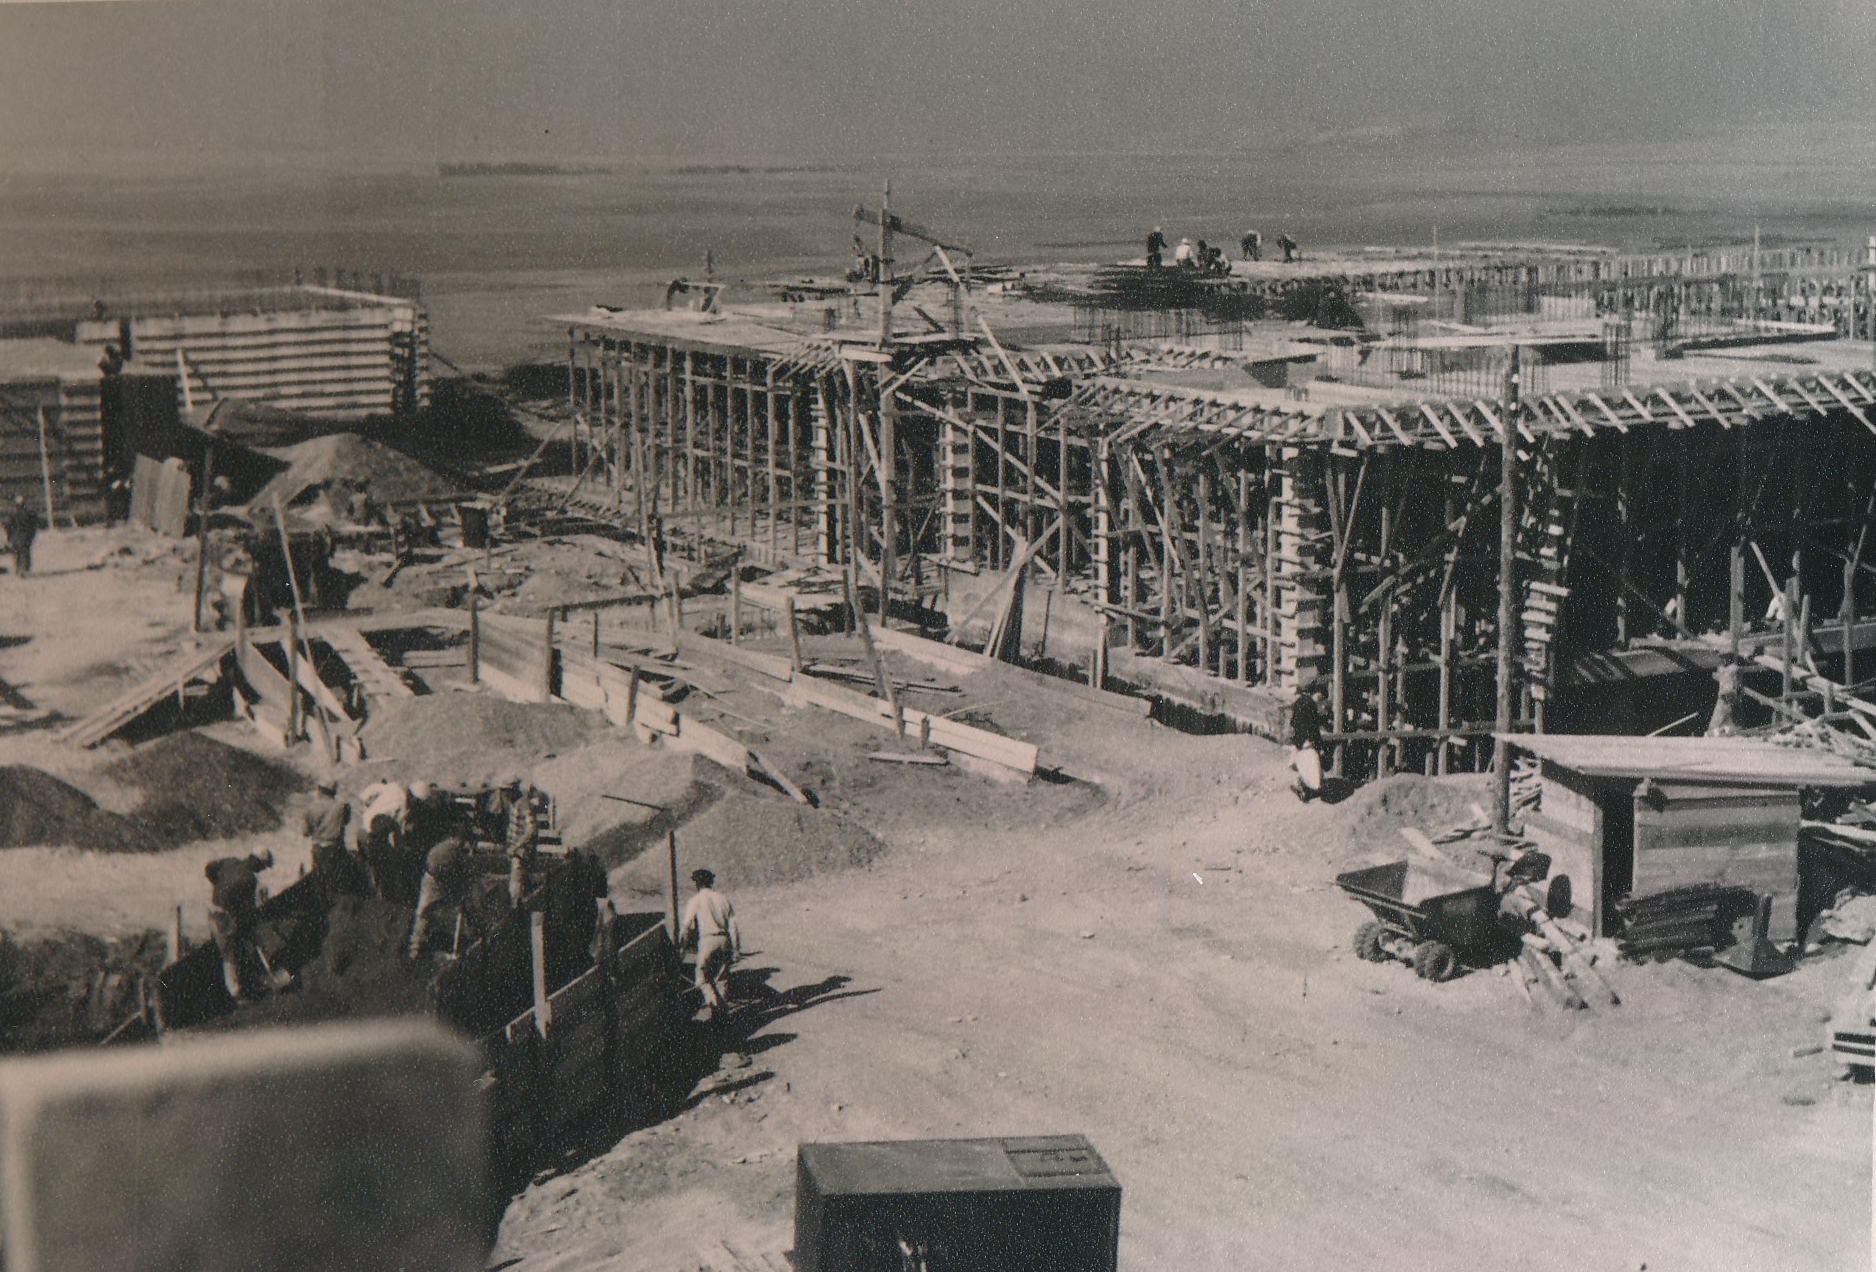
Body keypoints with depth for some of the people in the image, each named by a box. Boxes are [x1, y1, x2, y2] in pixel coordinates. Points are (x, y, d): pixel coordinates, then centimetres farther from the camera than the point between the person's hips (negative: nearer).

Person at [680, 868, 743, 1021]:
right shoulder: (723, 899, 12)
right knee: (722, 976, 14)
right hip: (724, 939, 4)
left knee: (702, 975, 2)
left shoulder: (696, 901, 0)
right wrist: (736, 949, 13)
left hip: (707, 940, -4)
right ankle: (721, 1008, 16)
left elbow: (686, 925, -4)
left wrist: (682, 945, 6)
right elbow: (733, 925, 10)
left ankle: (712, 1002, -20)